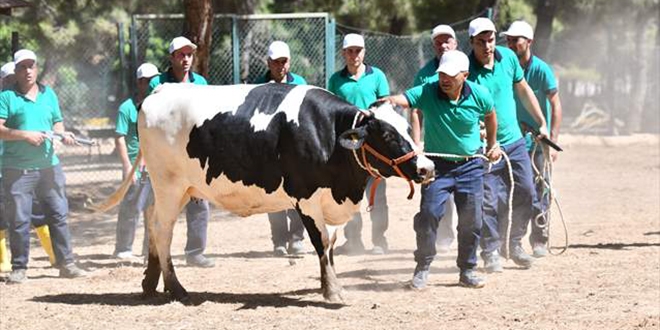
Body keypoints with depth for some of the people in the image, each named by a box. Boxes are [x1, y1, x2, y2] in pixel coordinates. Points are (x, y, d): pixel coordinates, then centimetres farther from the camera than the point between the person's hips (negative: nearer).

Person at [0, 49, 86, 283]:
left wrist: (63, 134, -2)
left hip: (49, 166, 4)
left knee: (59, 215, 4)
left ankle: (66, 263, 9)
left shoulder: (49, 94, 15)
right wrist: (25, 135, -20)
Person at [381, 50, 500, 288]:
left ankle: (467, 271, 20)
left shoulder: (479, 96, -9)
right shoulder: (427, 93, -16)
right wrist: (386, 102, -56)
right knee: (429, 214, -11)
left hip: (470, 164, 2)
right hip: (437, 164, -2)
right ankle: (422, 269, 3)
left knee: (471, 220, 5)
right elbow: (401, 99, -34)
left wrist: (492, 144, 19)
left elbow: (490, 115, 13)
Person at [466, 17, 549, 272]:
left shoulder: (508, 57, -1)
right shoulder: (466, 70, -17)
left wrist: (541, 123, 17)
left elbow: (523, 90, 14)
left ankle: (515, 244, 25)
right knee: (488, 201, -7)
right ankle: (491, 253, 5)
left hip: (514, 141, 5)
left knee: (526, 195, 8)